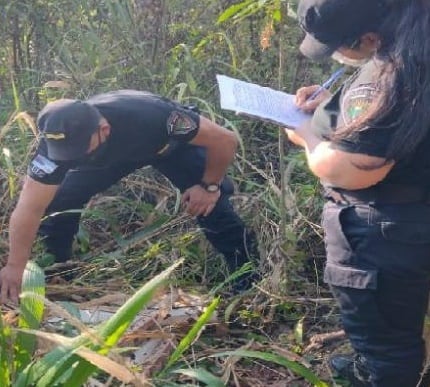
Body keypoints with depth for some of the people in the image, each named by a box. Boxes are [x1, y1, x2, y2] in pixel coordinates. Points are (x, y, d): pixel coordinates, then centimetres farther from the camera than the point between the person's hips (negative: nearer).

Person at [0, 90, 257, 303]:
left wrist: (210, 186, -25)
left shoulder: (149, 117, -47)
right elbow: (30, 208, -31)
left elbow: (225, 140, -36)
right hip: (112, 153, 3)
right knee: (58, 201, -10)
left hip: (172, 143, -3)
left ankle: (246, 278, -5)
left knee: (208, 203, -24)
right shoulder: (59, 142, -36)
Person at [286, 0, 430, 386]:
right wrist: (332, 103, 5)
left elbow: (345, 169, -32)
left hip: (385, 234, -11)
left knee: (382, 332, 12)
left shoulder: (387, 75, -34)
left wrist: (309, 136, -12)